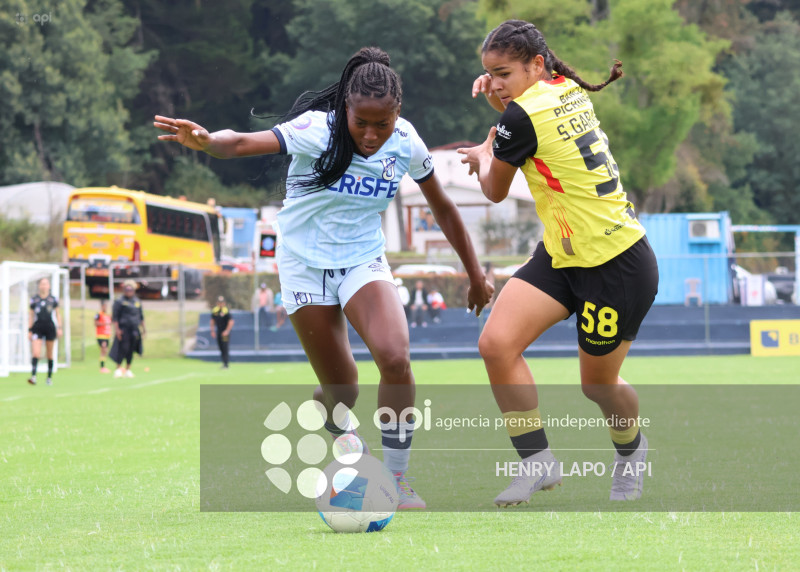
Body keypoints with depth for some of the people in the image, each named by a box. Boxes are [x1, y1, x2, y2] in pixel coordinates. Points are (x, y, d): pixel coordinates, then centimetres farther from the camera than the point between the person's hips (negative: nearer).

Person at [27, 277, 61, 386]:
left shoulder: (53, 299, 5)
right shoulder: (34, 300, 4)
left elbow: (57, 315, 12)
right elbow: (31, 316, 10)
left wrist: (59, 328, 3)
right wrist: (29, 331, 6)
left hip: (50, 328, 1)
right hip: (37, 328, -1)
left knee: (50, 354, 7)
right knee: (36, 353, -16)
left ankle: (49, 377, 17)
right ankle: (33, 376, -23)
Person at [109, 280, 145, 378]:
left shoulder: (137, 302, 14)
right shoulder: (119, 301, -3)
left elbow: (141, 316, 22)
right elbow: (115, 316, -6)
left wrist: (142, 328, 17)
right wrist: (117, 329, -13)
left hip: (134, 329, 5)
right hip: (124, 329, -5)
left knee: (131, 351, 6)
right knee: (123, 349, -10)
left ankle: (128, 369, 14)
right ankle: (118, 368, -1)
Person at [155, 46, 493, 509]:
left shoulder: (406, 144, -12)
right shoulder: (318, 129, -23)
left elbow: (443, 208, 5)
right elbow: (246, 143, -38)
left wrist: (476, 275, 11)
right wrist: (205, 141, -60)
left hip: (364, 261, 2)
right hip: (305, 262, -2)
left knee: (395, 357, -24)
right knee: (341, 388, 3)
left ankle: (399, 480, -9)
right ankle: (340, 429, 41)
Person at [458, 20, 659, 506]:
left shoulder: (522, 116, -21)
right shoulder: (569, 91, 3)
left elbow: (495, 192, -4)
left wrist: (483, 156, 18)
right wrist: (495, 95, 9)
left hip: (617, 266, -9)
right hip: (561, 254, 9)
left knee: (598, 384, 10)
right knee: (497, 344, -10)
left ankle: (631, 449, 40)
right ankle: (539, 461, -4)